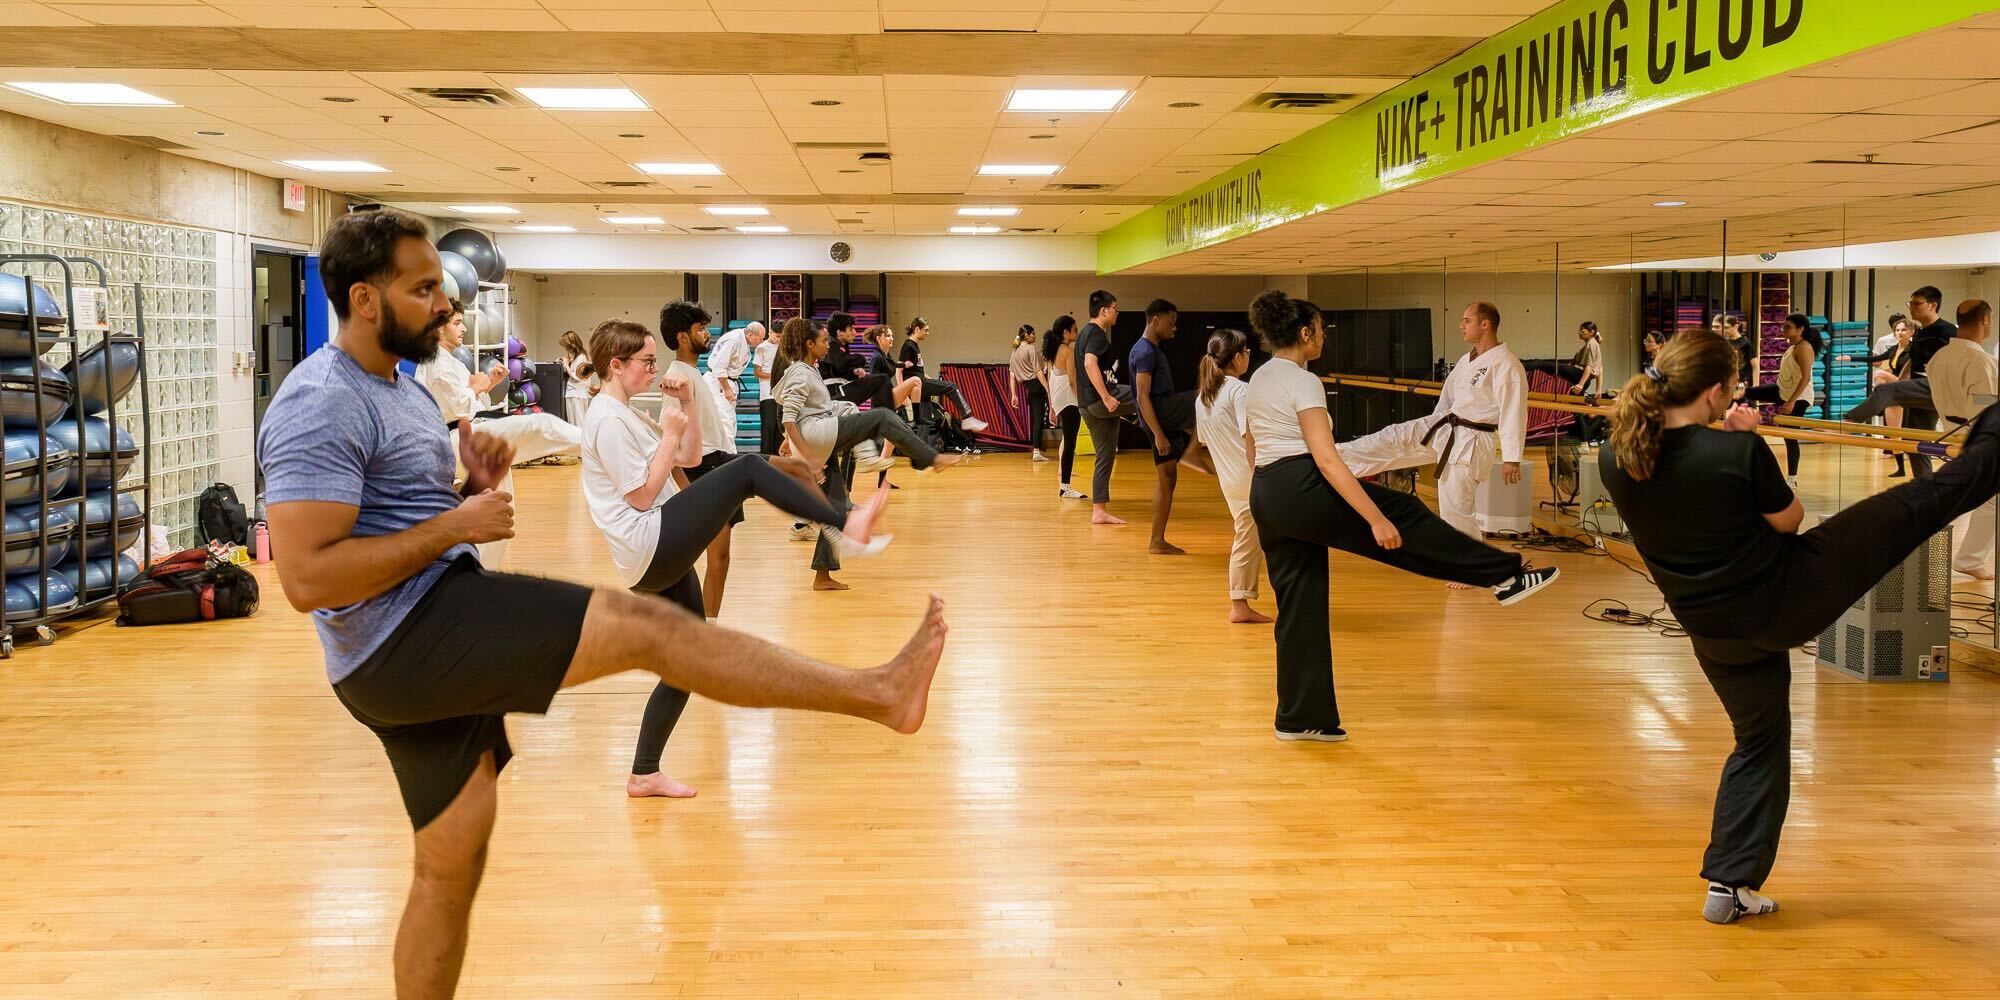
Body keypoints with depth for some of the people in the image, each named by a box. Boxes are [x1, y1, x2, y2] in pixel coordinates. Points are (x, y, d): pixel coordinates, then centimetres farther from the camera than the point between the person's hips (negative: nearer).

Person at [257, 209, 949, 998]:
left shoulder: (399, 388, 16)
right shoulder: (321, 407, -16)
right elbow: (305, 579, -24)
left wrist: (473, 488, 2)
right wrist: (453, 526, -19)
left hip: (428, 650, 11)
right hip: (403, 639, -11)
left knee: (451, 866, 16)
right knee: (648, 627, -17)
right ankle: (879, 693, -15)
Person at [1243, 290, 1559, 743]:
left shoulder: (1258, 380, 15)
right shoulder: (1302, 382, -12)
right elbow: (1326, 459, -20)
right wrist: (1375, 518, -22)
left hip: (1265, 500, 9)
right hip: (1302, 490, -9)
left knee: (1299, 605, 12)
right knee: (1404, 517, 4)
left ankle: (1301, 717, 15)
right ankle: (1505, 575, 12)